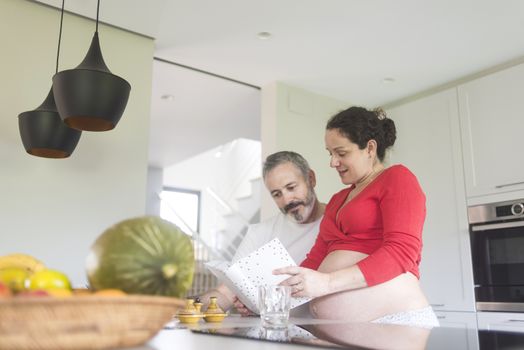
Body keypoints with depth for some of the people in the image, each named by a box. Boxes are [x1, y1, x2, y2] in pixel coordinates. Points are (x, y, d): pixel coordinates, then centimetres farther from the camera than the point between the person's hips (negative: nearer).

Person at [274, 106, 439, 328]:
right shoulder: (337, 200, 21)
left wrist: (327, 282, -23)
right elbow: (316, 260, 15)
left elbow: (401, 252, -14)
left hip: (395, 322, -6)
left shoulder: (397, 178, 0)